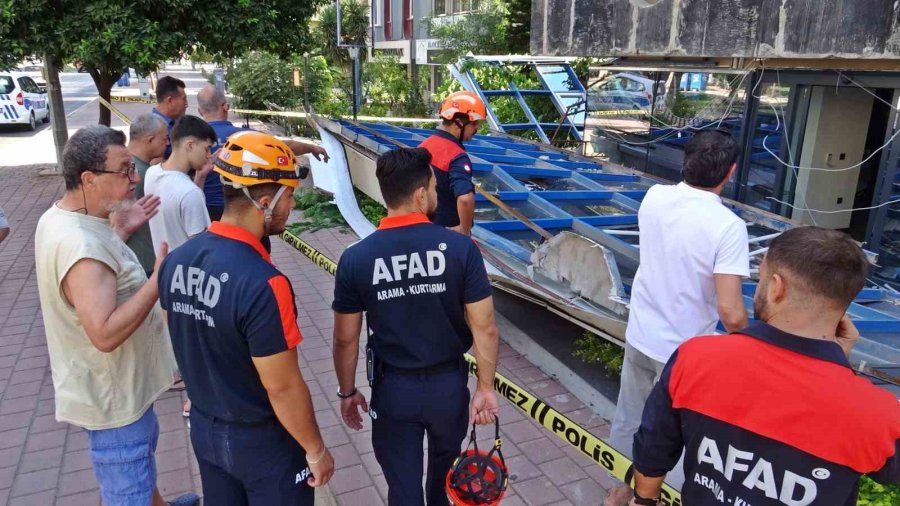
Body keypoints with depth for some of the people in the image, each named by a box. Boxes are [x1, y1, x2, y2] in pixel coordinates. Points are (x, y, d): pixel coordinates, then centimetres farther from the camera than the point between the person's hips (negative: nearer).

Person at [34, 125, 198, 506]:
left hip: (113, 384, 10)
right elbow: (105, 334, -36)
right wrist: (159, 281, -32)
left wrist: (120, 230, 7)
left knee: (143, 451, 33)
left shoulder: (61, 217, -1)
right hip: (110, 396, -10)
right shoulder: (80, 245, -33)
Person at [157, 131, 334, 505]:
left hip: (204, 429, 7)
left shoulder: (176, 261, -8)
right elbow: (283, 388, -24)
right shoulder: (263, 284, -32)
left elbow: (191, 345, 6)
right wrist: (316, 449, -11)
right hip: (262, 441, -7)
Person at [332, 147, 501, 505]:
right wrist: (485, 388, -1)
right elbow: (485, 328, -14)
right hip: (449, 384, 1)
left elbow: (346, 339, -7)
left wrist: (347, 392, 9)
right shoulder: (460, 247, -17)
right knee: (445, 469, 31)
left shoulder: (355, 258, -15)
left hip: (393, 389, -1)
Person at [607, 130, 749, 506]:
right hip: (683, 350, -5)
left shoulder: (655, 197, -6)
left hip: (639, 336, 6)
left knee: (627, 419, 22)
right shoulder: (728, 226, -22)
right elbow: (731, 312, -24)